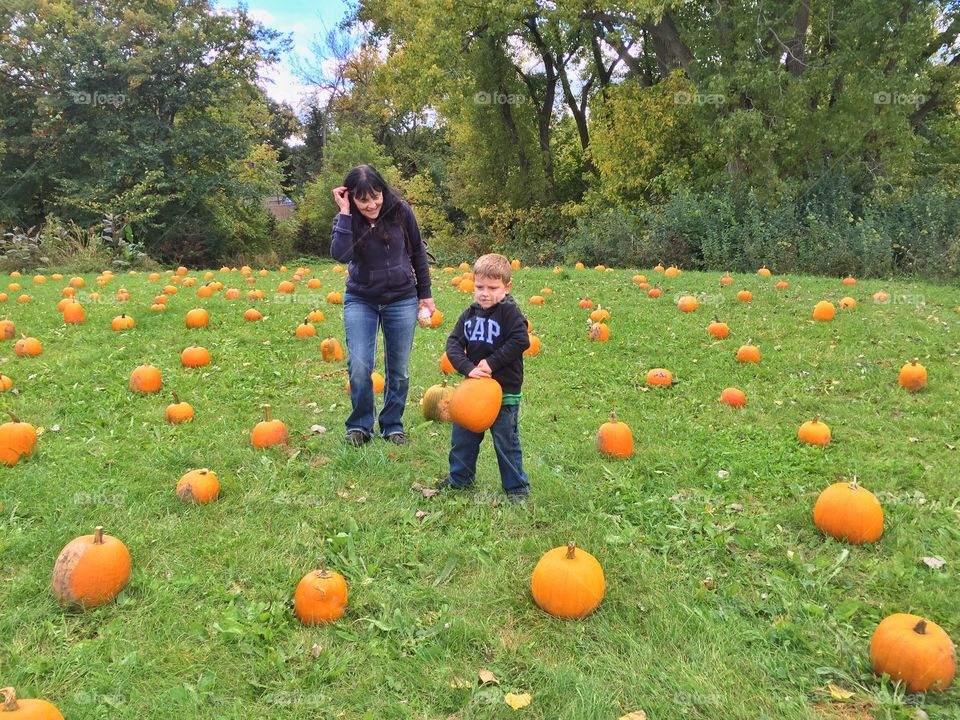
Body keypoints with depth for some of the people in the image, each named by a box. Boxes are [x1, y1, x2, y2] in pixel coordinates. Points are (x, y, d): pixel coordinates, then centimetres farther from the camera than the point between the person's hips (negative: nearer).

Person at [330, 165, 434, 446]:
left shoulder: (400, 210, -10)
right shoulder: (347, 219, -11)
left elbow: (418, 253, 2)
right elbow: (340, 255, -31)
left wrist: (425, 294, 5)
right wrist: (345, 213, -29)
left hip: (402, 300, 1)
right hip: (361, 301, 0)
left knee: (399, 370, 6)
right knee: (359, 365, -12)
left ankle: (392, 425, 25)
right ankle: (359, 425, 10)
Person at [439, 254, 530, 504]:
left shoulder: (509, 311, -12)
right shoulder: (470, 314, 4)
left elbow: (521, 340, -20)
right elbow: (453, 343, -1)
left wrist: (492, 363, -18)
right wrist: (468, 368, -17)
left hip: (504, 390, -6)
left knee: (506, 441, 5)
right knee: (462, 436, 17)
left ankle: (516, 487, 21)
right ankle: (459, 478, 37)